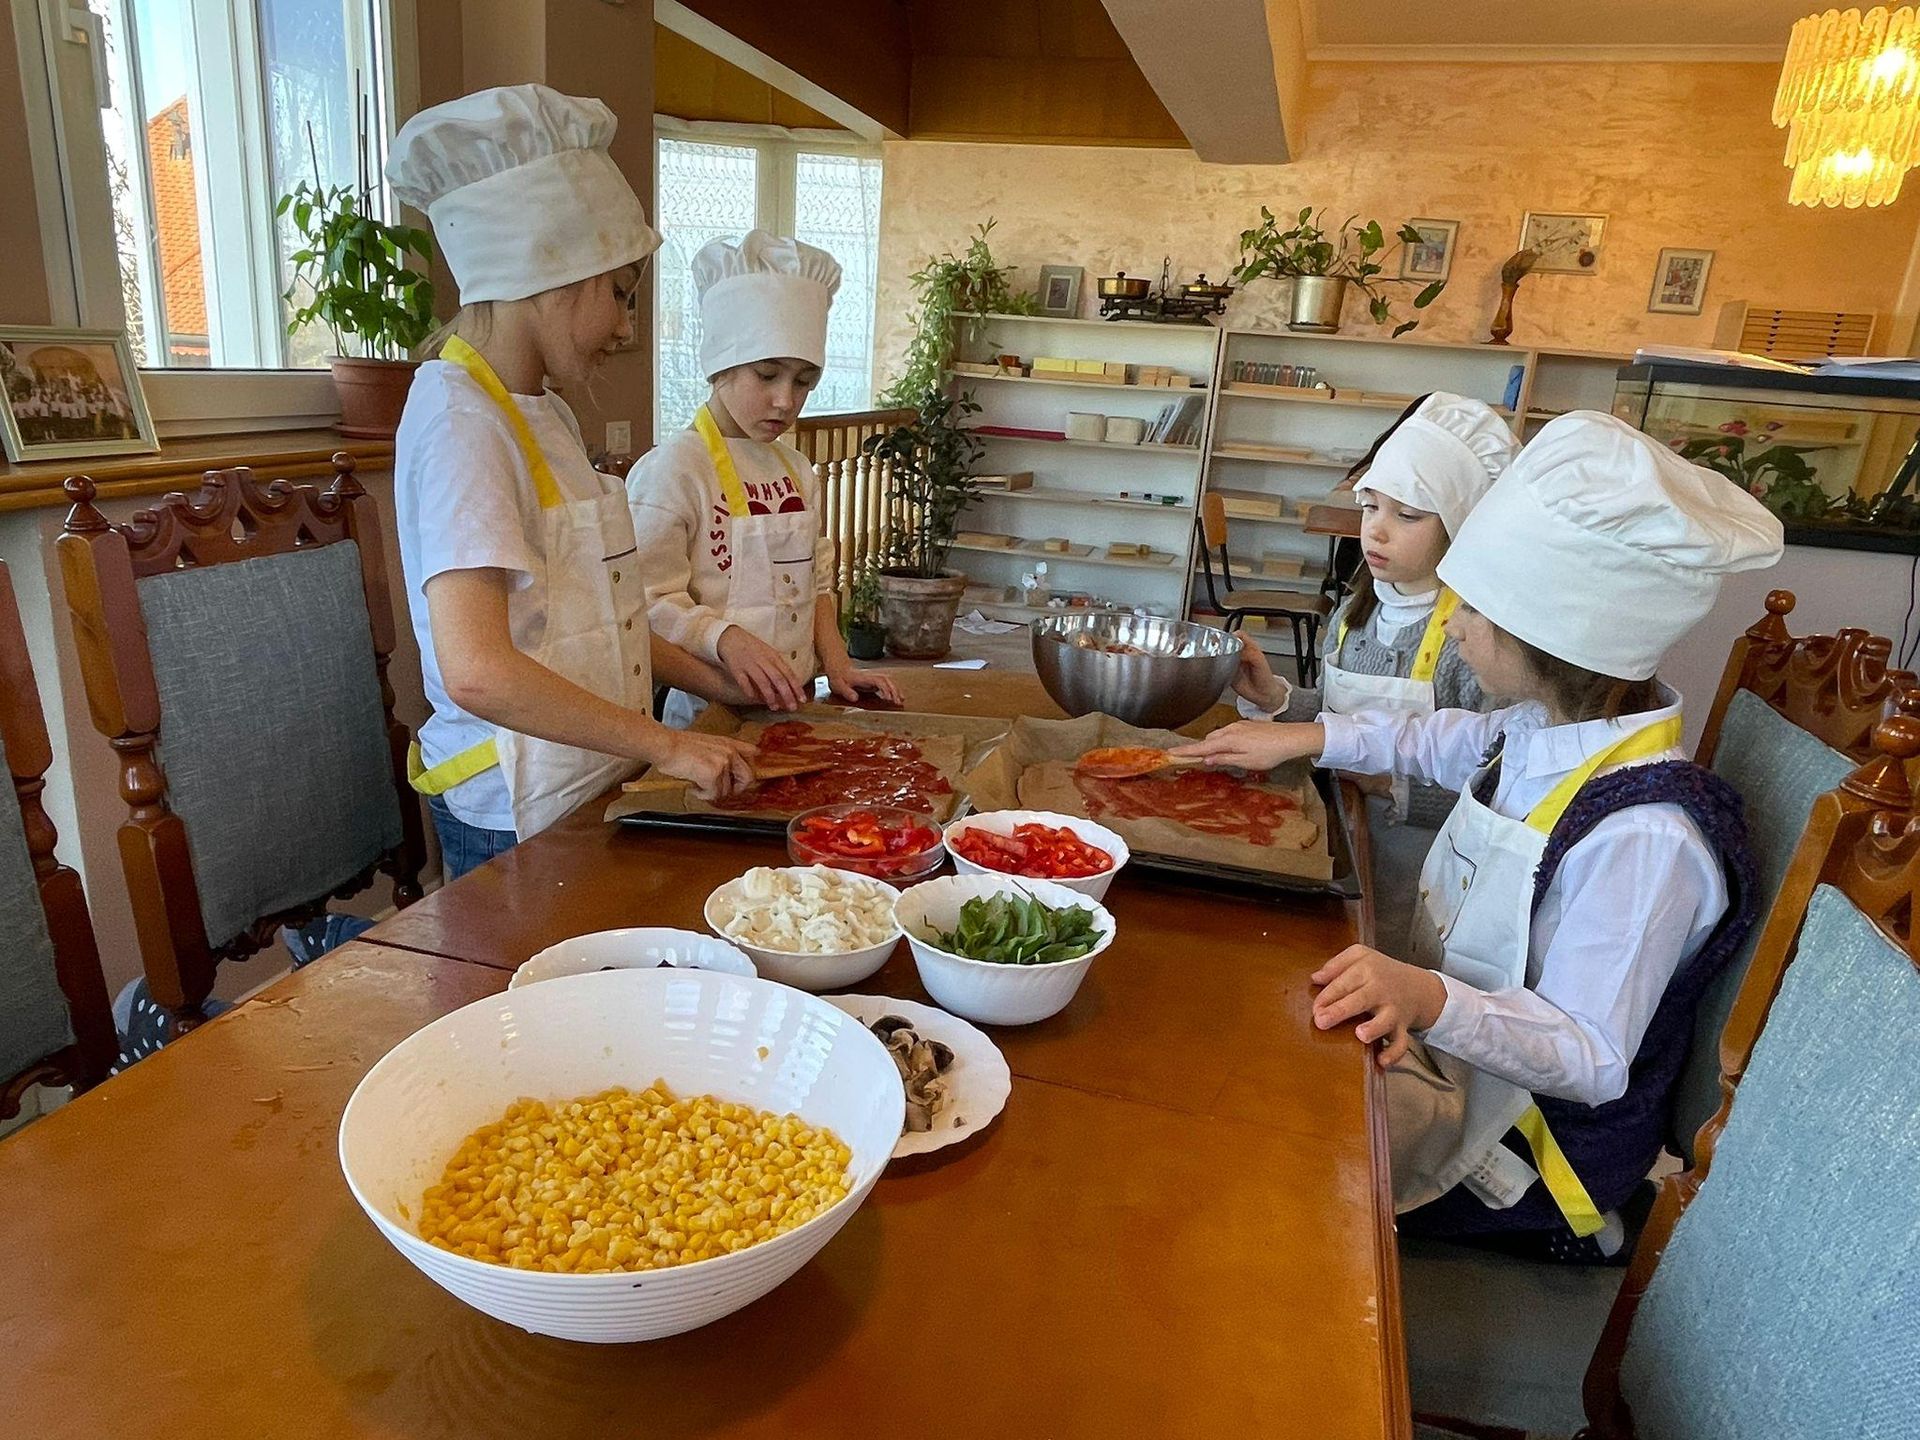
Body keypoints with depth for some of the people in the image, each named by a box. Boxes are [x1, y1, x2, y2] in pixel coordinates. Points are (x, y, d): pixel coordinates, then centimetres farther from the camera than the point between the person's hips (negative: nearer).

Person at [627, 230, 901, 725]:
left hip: (792, 705, 6)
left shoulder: (797, 470, 12)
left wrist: (837, 666, 5)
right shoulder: (671, 468, -11)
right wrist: (726, 639, -31)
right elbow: (649, 604, -15)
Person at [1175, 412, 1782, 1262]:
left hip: (1531, 1133, -8)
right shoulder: (1548, 729, -6)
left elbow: (1591, 1058, -29)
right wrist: (1304, 738, 12)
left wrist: (1429, 999, -45)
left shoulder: (1644, 836, -32)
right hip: (1456, 1049, 8)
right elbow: (1445, 744, 18)